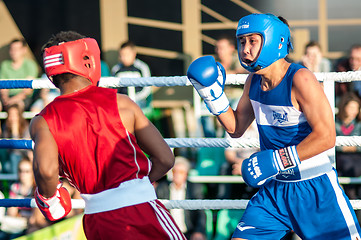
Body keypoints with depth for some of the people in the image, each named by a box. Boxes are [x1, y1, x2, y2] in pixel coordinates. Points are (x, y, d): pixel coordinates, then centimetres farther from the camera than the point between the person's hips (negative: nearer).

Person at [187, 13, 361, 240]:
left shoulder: (299, 79, -18)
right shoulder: (254, 81, 4)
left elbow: (326, 136, -23)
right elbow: (236, 128, 17)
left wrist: (275, 160, -24)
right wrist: (213, 94, 3)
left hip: (315, 189, -6)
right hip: (276, 188, 6)